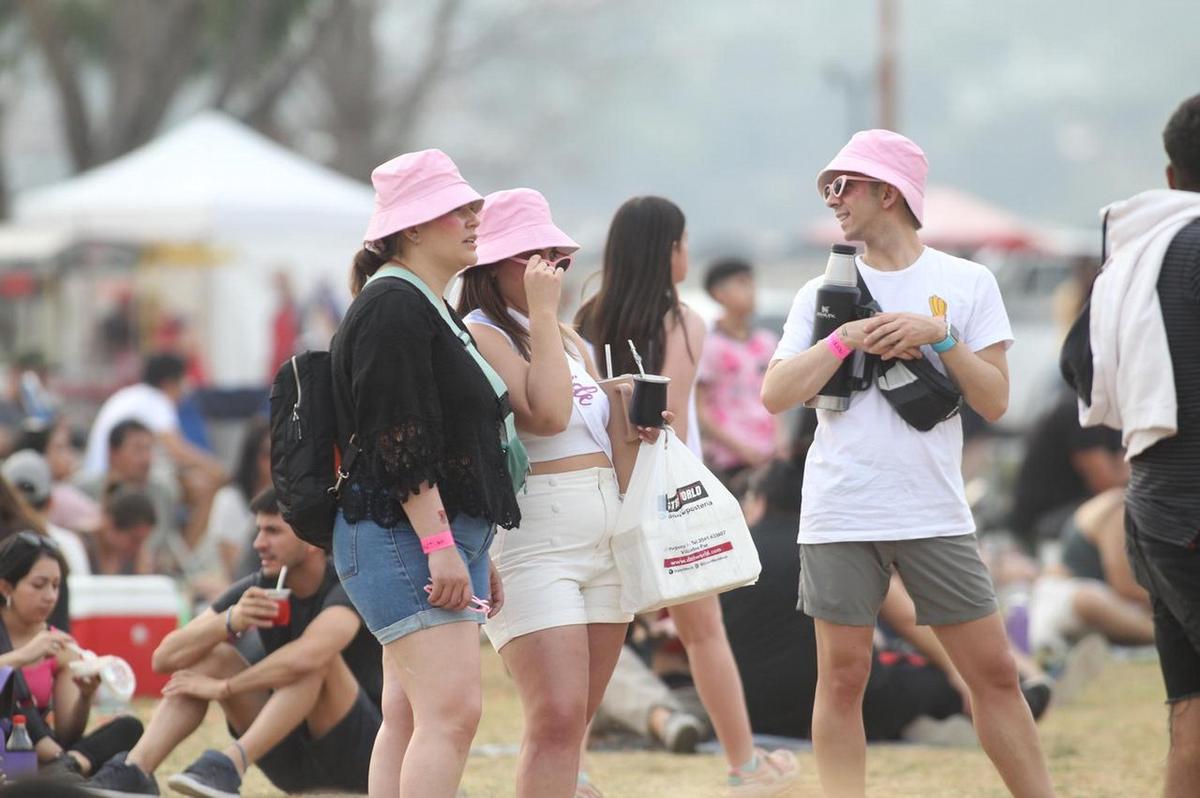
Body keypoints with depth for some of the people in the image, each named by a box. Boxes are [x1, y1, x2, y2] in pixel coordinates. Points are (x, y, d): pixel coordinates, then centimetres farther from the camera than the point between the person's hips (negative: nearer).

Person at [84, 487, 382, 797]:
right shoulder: (258, 589, 0)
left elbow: (305, 656, -39)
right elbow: (165, 657, -8)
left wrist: (223, 688, -26)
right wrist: (230, 621, -26)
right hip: (292, 759, 6)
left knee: (318, 657, -31)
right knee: (210, 654, -8)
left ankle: (230, 765, -40)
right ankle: (135, 769, -23)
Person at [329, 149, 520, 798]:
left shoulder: (428, 308, 22)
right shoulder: (391, 309, -11)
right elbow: (397, 441, -19)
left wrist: (477, 554, 26)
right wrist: (439, 543, -23)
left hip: (444, 534, 11)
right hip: (403, 533, -11)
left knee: (409, 719, 8)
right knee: (453, 709, -19)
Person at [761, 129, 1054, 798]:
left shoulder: (968, 284, 5)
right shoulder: (824, 292, 9)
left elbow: (994, 402, 0)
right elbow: (777, 396, -1)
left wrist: (939, 336, -11)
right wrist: (848, 338, -10)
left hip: (936, 514, -1)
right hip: (841, 515, 1)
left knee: (995, 672, 0)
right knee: (843, 676, 0)